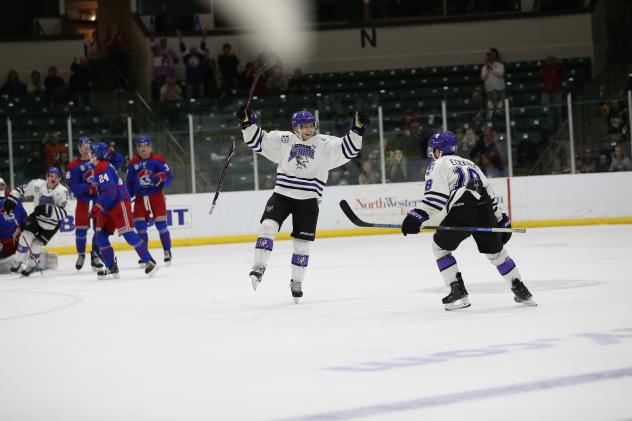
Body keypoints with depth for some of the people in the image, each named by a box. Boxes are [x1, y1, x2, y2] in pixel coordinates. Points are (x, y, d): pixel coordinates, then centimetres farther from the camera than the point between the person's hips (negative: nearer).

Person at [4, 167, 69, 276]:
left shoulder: (63, 192, -25)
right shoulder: (37, 184, -15)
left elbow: (62, 214, -33)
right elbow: (22, 190, 0)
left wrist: (48, 210, -48)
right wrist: (10, 200, -10)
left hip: (52, 223, -3)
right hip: (37, 217, 3)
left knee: (37, 244, -6)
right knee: (26, 236, -14)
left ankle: (31, 265, 22)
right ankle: (18, 262, 5)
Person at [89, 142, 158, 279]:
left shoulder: (103, 169, -16)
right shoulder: (98, 169, 17)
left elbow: (110, 192, -24)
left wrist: (98, 207, -21)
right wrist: (97, 208, 20)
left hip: (120, 204, -11)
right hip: (108, 208, 11)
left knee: (128, 234, -15)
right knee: (100, 235, 4)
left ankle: (149, 262, -9)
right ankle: (111, 268, 6)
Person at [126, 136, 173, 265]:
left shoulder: (157, 160, -5)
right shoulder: (133, 163, 6)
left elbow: (169, 176, -9)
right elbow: (129, 183, 12)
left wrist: (161, 178, -29)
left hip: (156, 195, -3)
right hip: (140, 197, 3)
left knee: (161, 224, -6)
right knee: (139, 225, -4)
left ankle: (167, 252, 8)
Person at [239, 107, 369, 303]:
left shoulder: (325, 144, 0)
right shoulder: (283, 140, 3)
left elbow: (348, 149, -6)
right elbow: (257, 140, 5)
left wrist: (357, 130, -20)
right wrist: (248, 123, -8)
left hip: (308, 200, 0)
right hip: (282, 195, 0)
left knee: (302, 243, 4)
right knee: (268, 226, -21)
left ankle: (296, 282, 20)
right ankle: (258, 268, -15)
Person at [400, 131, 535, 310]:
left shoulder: (438, 165, 11)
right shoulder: (469, 163, 32)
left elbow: (436, 196, -6)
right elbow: (489, 193, 29)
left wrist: (419, 217, -10)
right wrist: (500, 220, 31)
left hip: (462, 210, -6)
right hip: (485, 209, 6)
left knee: (441, 246, 13)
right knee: (495, 250, 22)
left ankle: (458, 291, 4)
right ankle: (521, 291, 23)